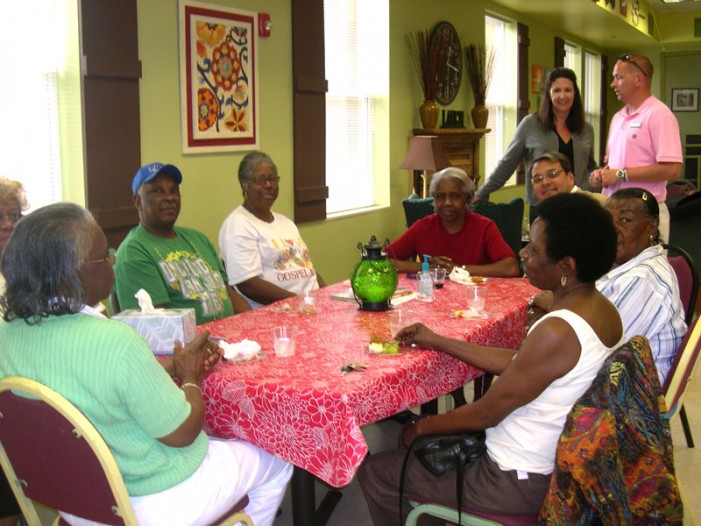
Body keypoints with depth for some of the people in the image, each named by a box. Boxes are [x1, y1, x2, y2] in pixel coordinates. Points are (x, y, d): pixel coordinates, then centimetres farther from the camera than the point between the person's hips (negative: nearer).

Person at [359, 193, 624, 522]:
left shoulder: (556, 333, -30)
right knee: (431, 446, 28)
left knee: (374, 471, 4)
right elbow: (517, 363, 6)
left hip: (523, 483, -9)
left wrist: (423, 426, -2)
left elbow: (487, 413, -20)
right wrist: (437, 342, 9)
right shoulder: (602, 309, -3)